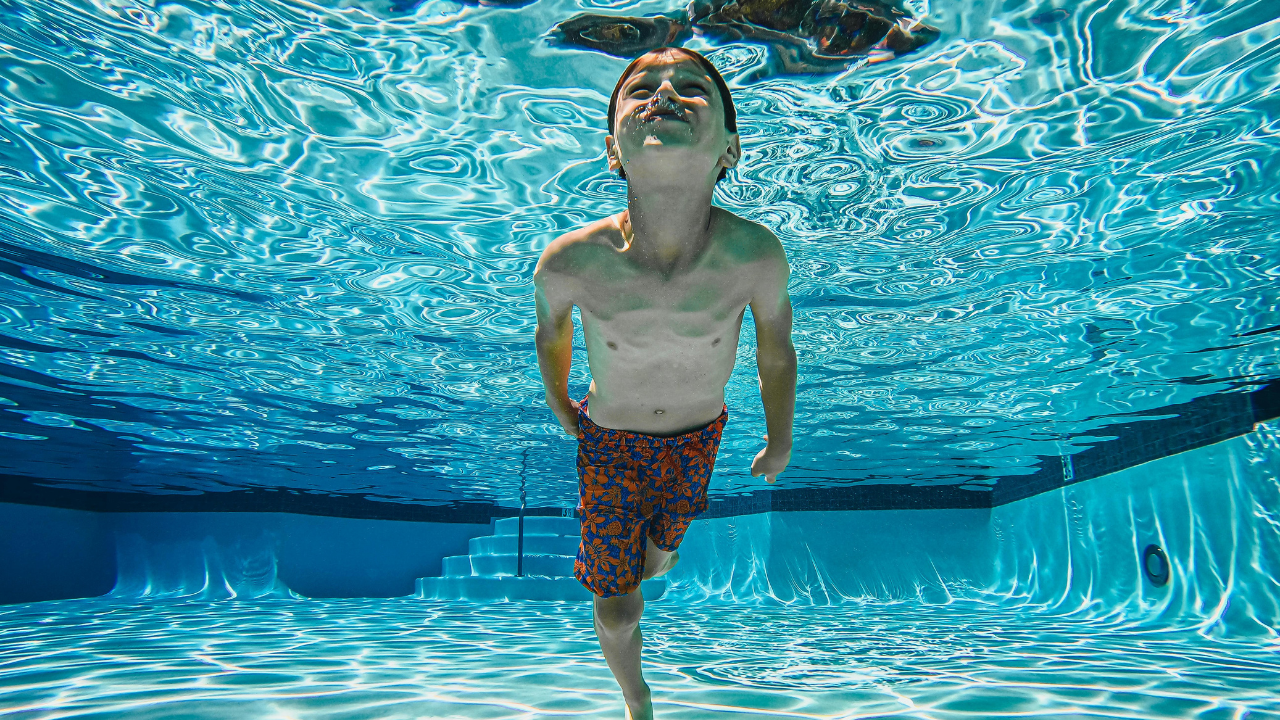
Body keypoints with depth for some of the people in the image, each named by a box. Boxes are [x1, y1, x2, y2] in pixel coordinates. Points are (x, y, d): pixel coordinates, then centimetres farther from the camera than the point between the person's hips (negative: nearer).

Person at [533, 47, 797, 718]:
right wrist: (560, 410, 11)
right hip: (609, 440, -1)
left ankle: (643, 560, 65)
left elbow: (776, 350, -10)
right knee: (616, 616, 3)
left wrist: (780, 442, 6)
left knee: (659, 558, 26)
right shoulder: (569, 261, -31)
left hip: (697, 437, 2)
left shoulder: (756, 255, -31)